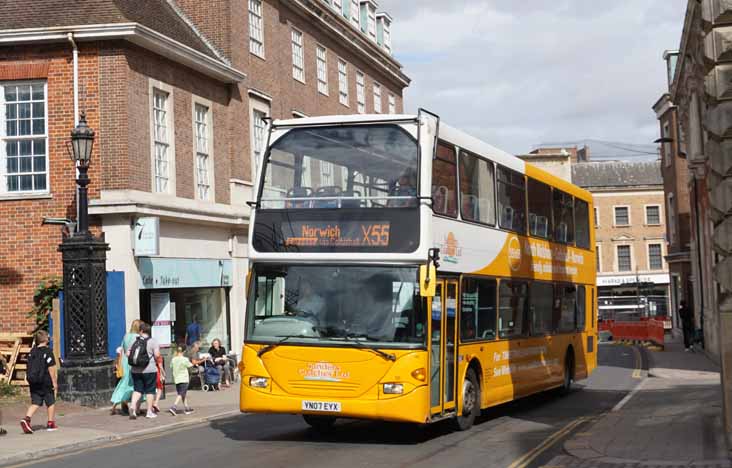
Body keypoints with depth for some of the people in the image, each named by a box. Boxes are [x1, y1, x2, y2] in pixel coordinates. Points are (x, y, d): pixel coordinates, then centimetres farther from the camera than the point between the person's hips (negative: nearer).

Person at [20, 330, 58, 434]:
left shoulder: (32, 351, 8)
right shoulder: (47, 351, -12)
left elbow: (30, 367, 13)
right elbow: (51, 368, -15)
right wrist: (54, 382, -10)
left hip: (33, 382, 5)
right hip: (46, 382, -5)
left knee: (35, 403, 6)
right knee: (51, 402, 11)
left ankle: (26, 419, -16)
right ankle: (50, 423, 17)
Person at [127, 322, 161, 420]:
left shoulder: (135, 341, 5)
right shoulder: (152, 341, -7)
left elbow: (128, 354, 7)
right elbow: (157, 354, -15)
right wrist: (155, 360, 5)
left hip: (135, 370, 3)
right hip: (149, 369, -3)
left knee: (137, 390, 10)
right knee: (150, 390, 6)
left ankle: (133, 405, -12)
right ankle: (149, 411, 8)